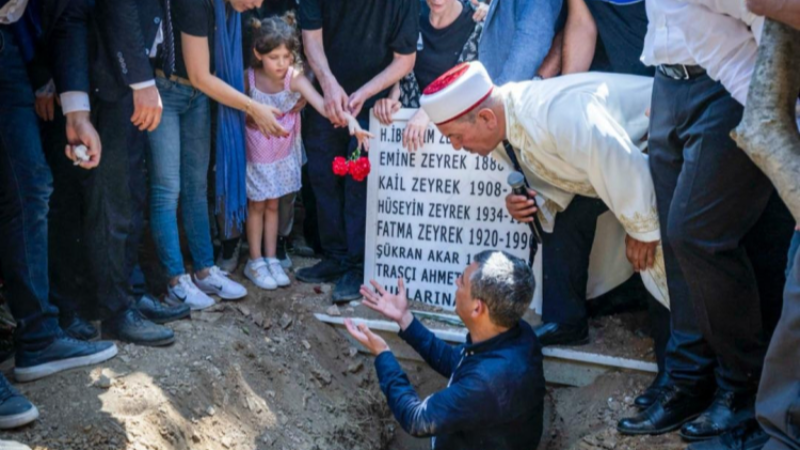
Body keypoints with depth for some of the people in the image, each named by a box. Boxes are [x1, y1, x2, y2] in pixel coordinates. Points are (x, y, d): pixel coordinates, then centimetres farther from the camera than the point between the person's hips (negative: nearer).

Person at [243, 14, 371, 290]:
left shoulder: (295, 79, -21)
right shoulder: (248, 78, -19)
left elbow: (321, 104, -36)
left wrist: (349, 118, -50)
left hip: (282, 153, 2)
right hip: (255, 153, -1)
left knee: (273, 205, 14)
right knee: (257, 206, 8)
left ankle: (272, 259, 26)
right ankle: (255, 262, 20)